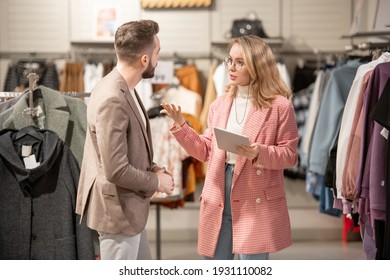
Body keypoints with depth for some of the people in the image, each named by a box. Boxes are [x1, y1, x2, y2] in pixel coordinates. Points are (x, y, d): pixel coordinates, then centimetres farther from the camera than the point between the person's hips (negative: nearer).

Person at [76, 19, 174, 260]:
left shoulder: (124, 89, 6)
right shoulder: (112, 99, -27)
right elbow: (116, 170, -28)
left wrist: (153, 169, 2)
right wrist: (156, 182, -12)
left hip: (129, 207, 10)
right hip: (117, 209, -10)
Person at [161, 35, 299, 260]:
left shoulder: (279, 105, -5)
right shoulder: (220, 104, 10)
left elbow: (289, 154, -5)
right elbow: (206, 151, 11)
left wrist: (259, 153, -22)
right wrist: (180, 125, 0)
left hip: (257, 202, -5)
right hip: (218, 200, 5)